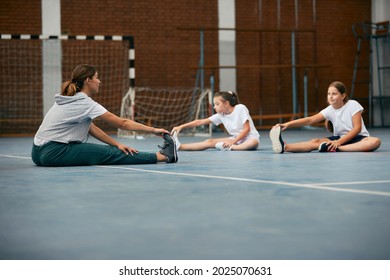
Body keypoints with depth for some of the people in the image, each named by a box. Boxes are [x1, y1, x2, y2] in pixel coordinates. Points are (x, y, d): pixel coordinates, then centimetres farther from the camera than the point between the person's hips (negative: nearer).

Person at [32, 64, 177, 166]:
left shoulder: (71, 99, 14)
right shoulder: (85, 103, -14)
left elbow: (91, 128, 11)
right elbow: (122, 123, -12)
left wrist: (117, 144, 1)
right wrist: (153, 130, -5)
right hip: (51, 152, -9)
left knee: (112, 149, 8)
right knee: (110, 153, -11)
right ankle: (163, 156, -10)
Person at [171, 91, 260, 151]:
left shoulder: (240, 108, -15)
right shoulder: (221, 115, 0)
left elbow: (247, 129, -16)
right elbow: (200, 122, -2)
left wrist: (233, 141, -22)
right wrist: (181, 127, -10)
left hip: (250, 137, -4)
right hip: (235, 138, 4)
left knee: (254, 142, -42)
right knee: (210, 142, -13)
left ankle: (229, 148, -43)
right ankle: (179, 146, -23)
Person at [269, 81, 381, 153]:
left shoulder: (353, 105, -10)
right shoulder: (329, 110, -1)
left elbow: (357, 128, -14)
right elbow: (310, 120, -11)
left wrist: (339, 142, -24)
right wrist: (288, 124, -25)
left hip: (357, 138, -3)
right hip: (340, 138, 3)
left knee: (375, 141, -36)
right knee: (316, 142, -22)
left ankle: (336, 149, -44)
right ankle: (284, 147, -46)